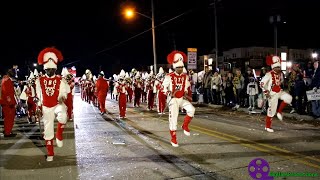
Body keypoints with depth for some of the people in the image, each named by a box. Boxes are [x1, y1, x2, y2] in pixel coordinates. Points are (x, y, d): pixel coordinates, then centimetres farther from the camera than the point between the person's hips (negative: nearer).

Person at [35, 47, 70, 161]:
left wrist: (62, 98, -15)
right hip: (46, 108, 2)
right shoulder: (40, 80, 1)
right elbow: (39, 96, 13)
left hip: (58, 105, -2)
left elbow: (64, 94, 6)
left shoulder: (61, 80, -4)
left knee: (63, 116, -37)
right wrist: (39, 108, 14)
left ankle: (59, 135, -9)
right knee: (48, 130, 5)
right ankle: (50, 154, 20)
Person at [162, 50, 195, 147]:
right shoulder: (169, 77, -10)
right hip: (173, 99, -4)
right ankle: (173, 139, 8)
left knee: (191, 109, -21)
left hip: (182, 98, 4)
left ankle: (185, 125, 5)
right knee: (173, 117, -4)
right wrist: (169, 93, -21)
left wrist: (186, 94, 0)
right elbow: (164, 88, -3)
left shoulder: (185, 77, 4)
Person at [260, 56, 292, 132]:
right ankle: (267, 126, 14)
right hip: (272, 94, -6)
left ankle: (279, 111, 1)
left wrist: (281, 89, 15)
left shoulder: (280, 74, 7)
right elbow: (262, 83, -18)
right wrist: (266, 92, -20)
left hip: (279, 92, 6)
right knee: (272, 110, -1)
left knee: (289, 98, -20)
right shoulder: (269, 74, -16)